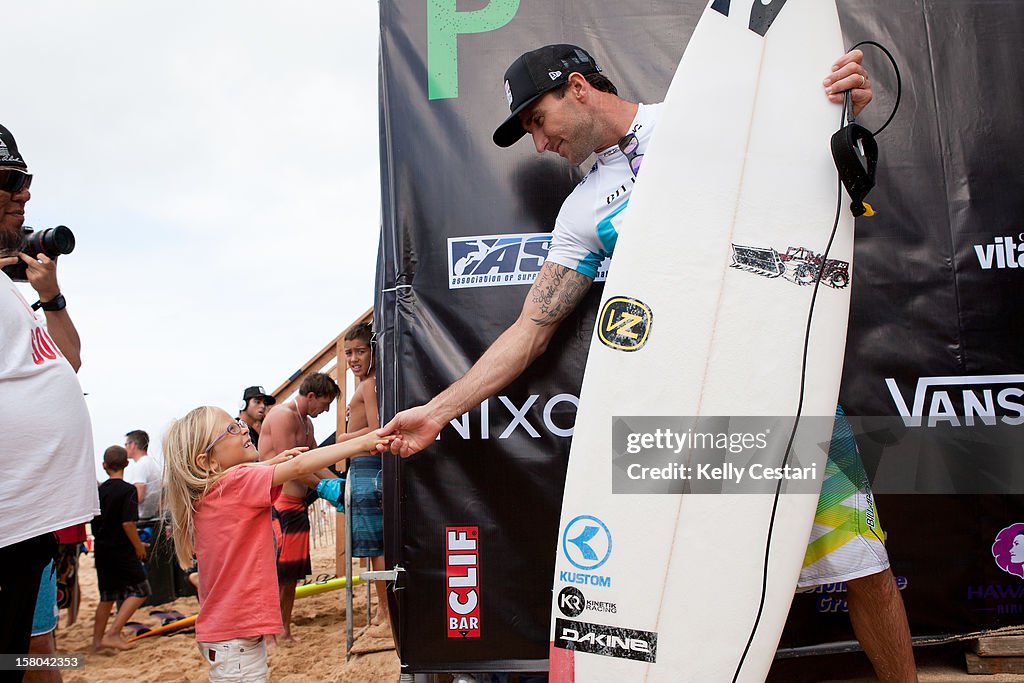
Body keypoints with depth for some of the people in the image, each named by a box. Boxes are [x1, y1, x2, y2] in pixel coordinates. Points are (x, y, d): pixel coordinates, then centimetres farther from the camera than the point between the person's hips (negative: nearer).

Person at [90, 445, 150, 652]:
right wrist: (139, 545, -9)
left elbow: (93, 520, 13)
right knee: (140, 590, 2)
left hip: (101, 549, 7)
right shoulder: (128, 490, -14)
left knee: (107, 595, 17)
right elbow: (128, 523, -20)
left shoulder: (99, 490, 6)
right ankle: (112, 633, -6)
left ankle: (97, 640, 22)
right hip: (122, 550, -7)